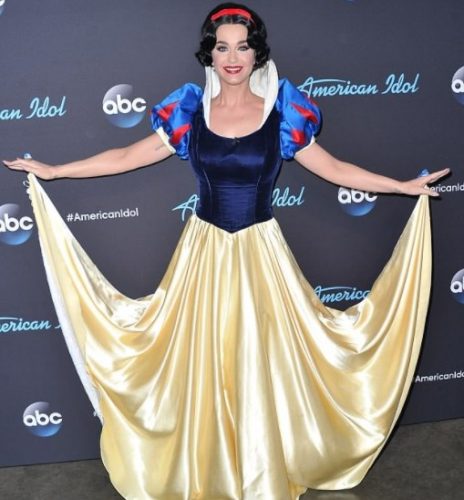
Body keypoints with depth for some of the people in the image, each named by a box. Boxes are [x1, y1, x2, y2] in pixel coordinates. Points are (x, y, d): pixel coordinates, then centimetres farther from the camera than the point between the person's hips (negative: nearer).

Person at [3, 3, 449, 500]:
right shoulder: (190, 110, 0)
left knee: (263, 365, 9)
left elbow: (332, 167, 4)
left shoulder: (282, 110, -2)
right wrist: (51, 171, 8)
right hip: (205, 253, 1)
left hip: (261, 254, -1)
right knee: (204, 367, 10)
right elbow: (127, 156, 6)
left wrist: (404, 185, 3)